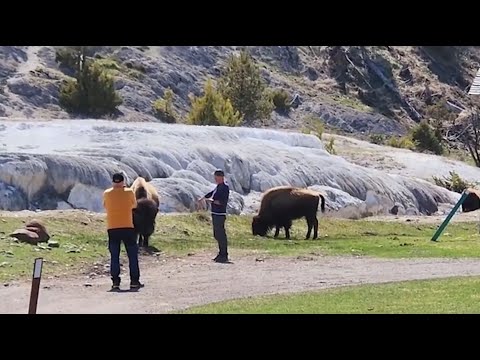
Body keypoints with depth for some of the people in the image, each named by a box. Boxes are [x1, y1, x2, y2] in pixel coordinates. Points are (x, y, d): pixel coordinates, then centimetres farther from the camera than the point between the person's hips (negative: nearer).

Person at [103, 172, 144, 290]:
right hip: (127, 227, -1)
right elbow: (134, 205, 12)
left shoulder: (107, 193, 1)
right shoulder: (129, 192, -3)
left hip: (112, 228, 2)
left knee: (114, 256, 6)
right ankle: (134, 281, 3)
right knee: (132, 255, 6)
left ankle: (115, 282, 2)